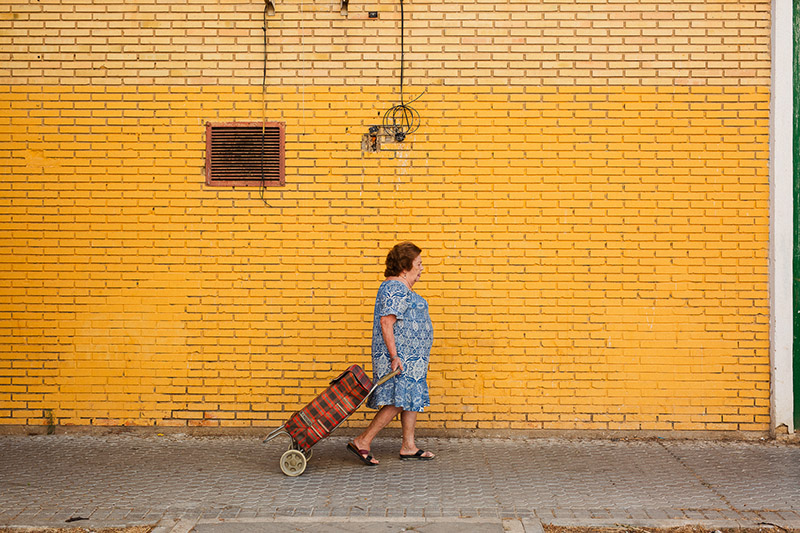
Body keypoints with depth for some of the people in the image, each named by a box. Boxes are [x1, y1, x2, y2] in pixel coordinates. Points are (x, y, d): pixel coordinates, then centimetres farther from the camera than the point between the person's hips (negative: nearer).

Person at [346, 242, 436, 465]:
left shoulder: (400, 288, 18)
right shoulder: (396, 289, -16)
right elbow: (386, 323, -23)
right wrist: (394, 356, -26)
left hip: (410, 357, 11)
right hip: (401, 357, -11)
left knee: (413, 399, 12)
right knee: (398, 402, -10)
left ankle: (408, 446, 17)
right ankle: (362, 442, -6)